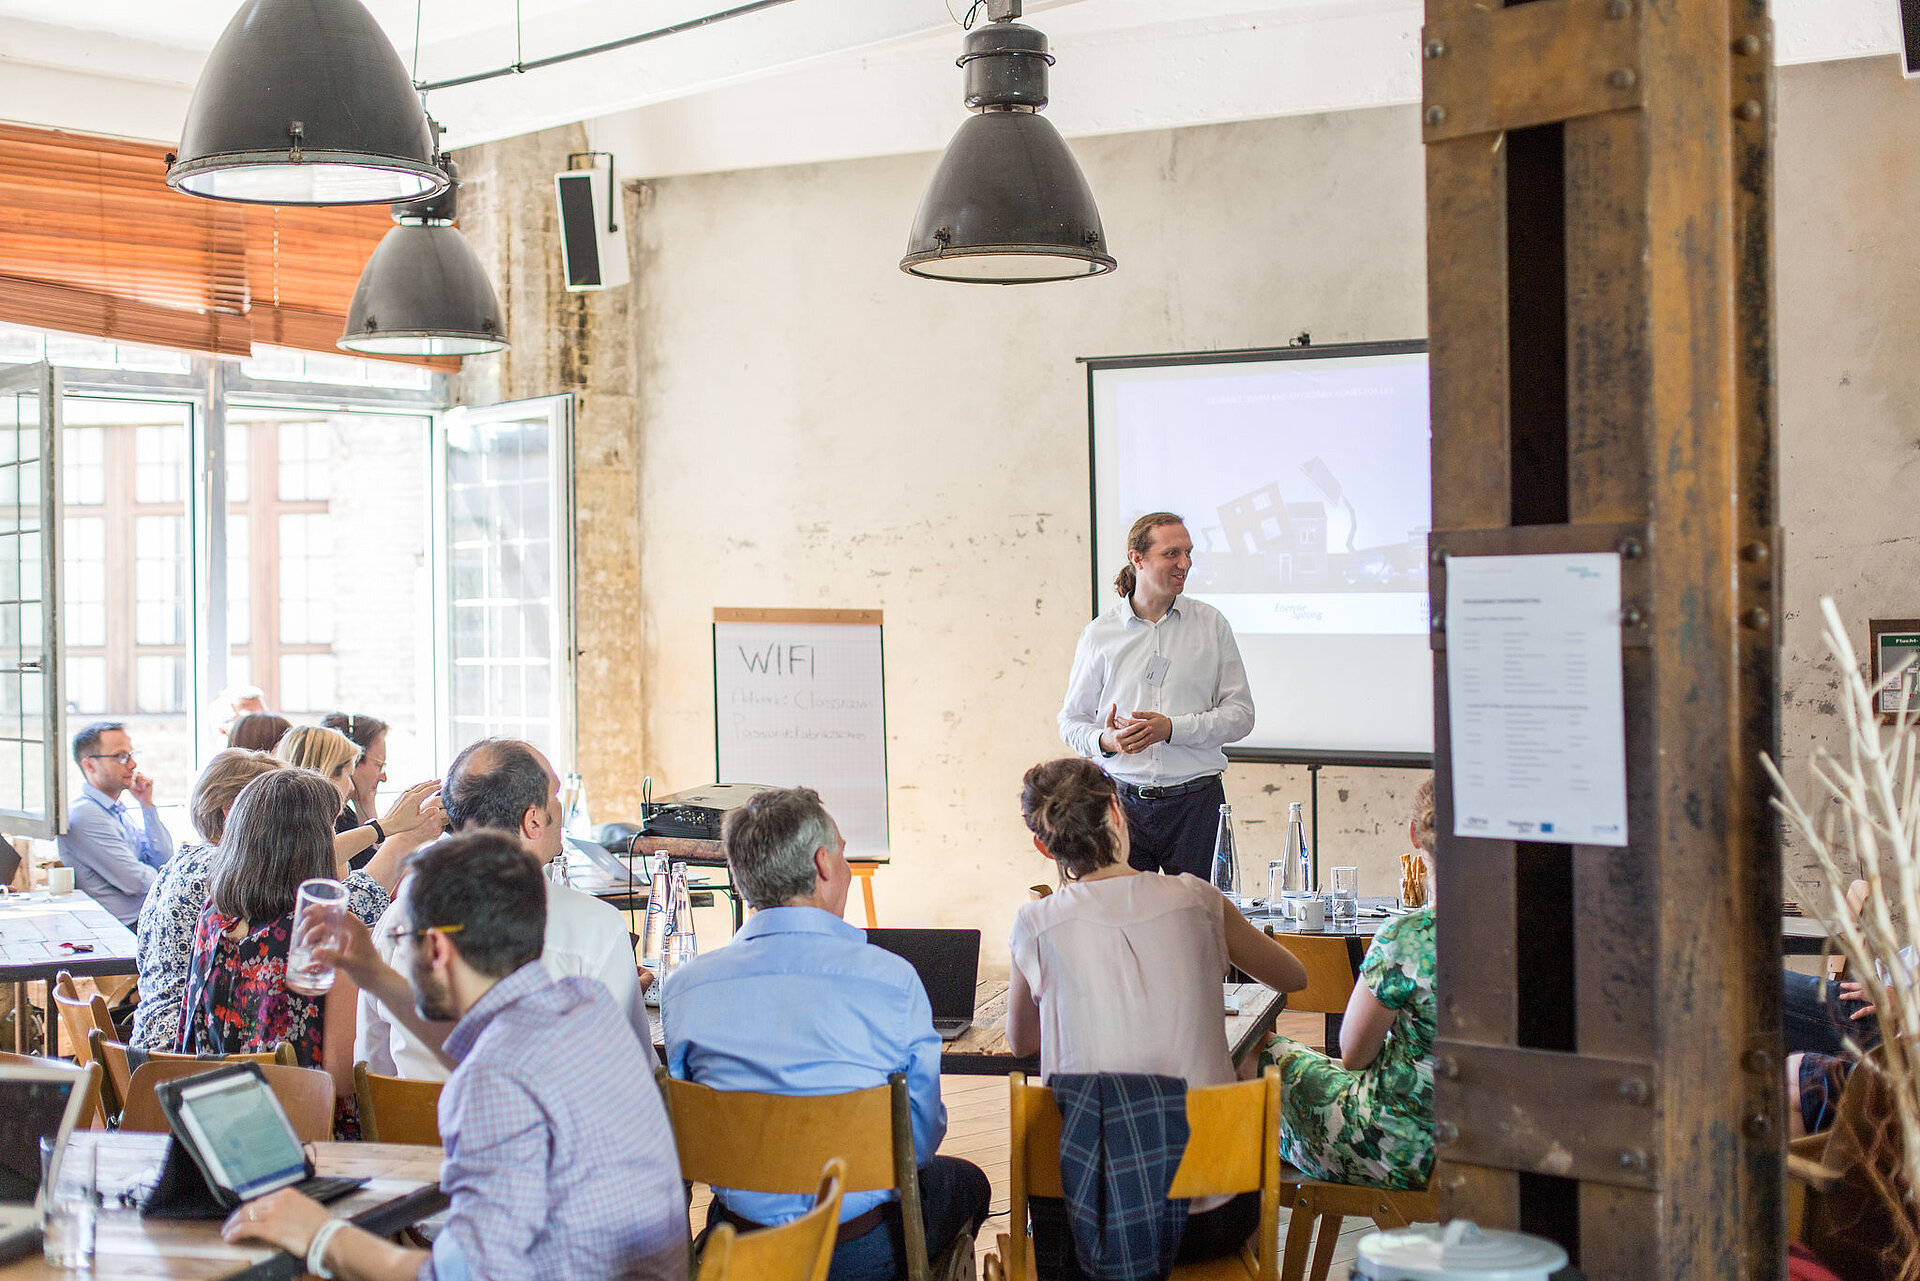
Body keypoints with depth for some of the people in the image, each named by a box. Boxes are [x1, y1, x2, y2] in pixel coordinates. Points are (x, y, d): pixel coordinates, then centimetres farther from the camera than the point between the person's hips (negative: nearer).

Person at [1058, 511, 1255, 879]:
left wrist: (1173, 728, -12)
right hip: (1123, 802, 0)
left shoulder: (1210, 624, 5)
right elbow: (1072, 721, 9)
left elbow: (1240, 714, 1)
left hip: (1196, 802, 0)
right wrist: (1104, 741, -12)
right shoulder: (1099, 634, 6)